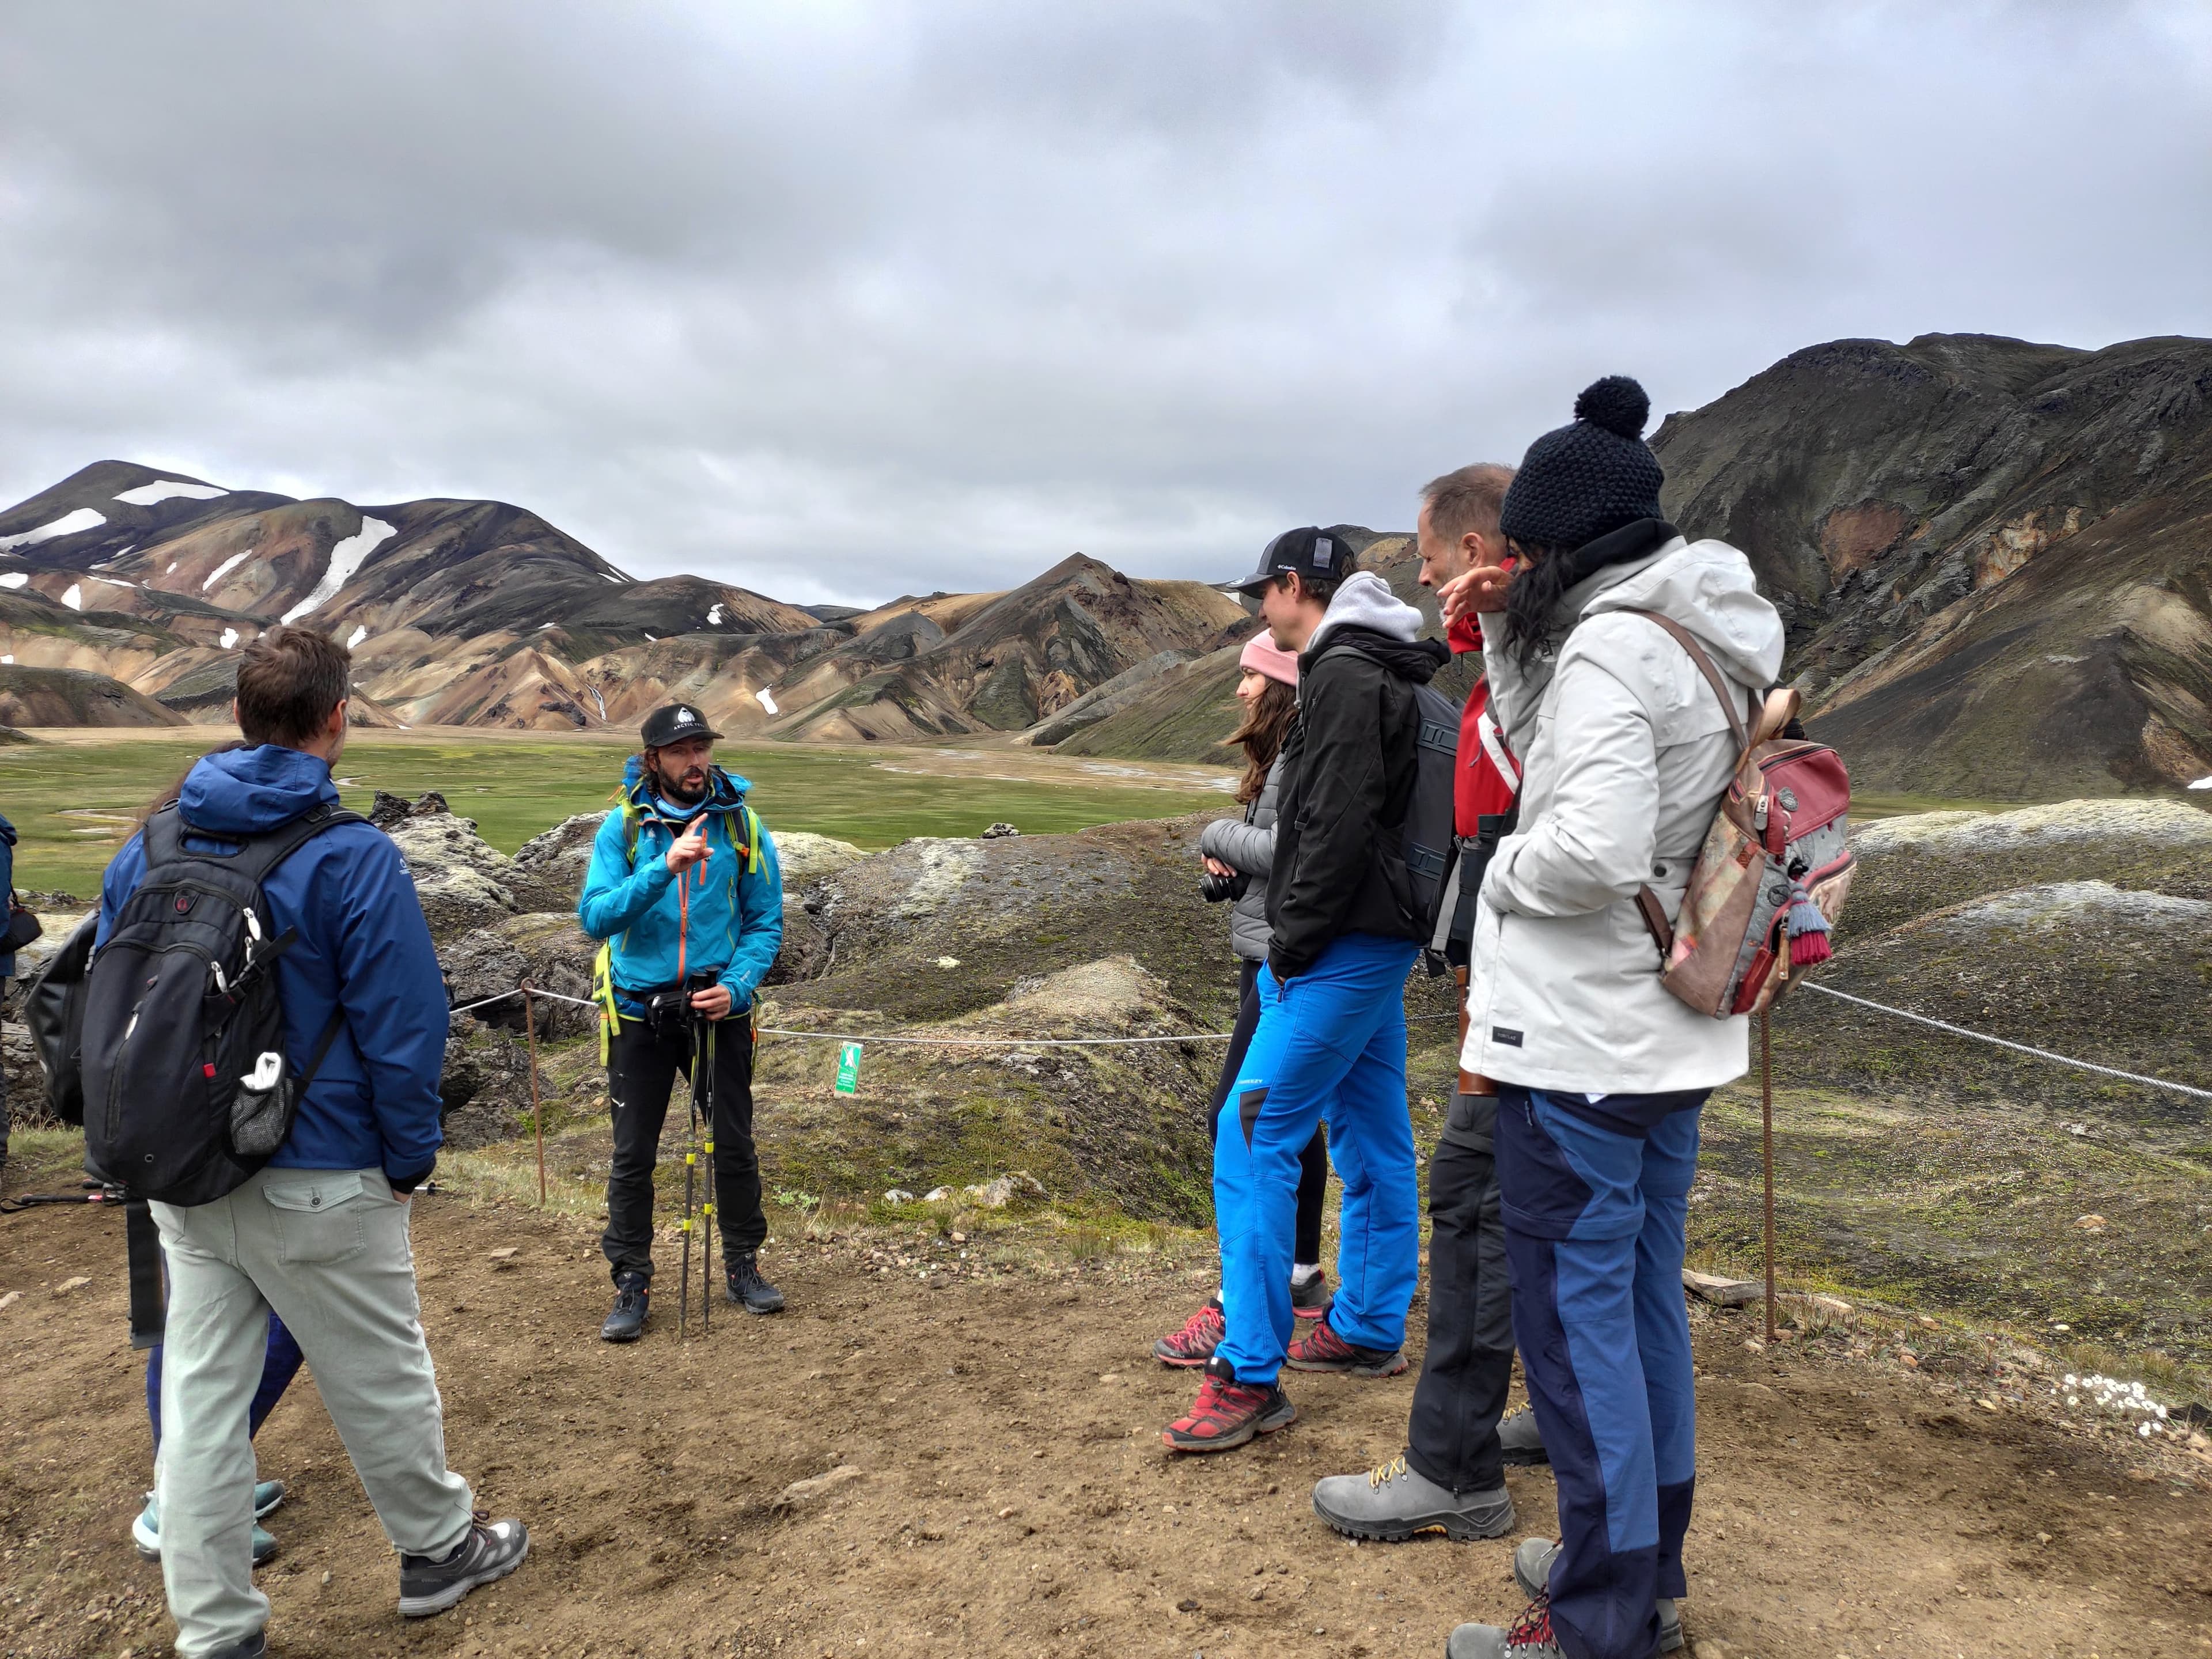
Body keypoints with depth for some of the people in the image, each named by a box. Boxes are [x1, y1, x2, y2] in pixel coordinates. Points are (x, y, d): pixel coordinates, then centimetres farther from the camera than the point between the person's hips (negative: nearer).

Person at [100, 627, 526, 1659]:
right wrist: (410, 1159, -3)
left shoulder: (147, 848, 4)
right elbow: (401, 1029, -15)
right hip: (317, 1183, -5)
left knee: (199, 1396, 13)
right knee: (381, 1379, 13)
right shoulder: (353, 857, -16)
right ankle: (439, 1548, 33)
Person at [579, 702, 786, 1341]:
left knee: (734, 1145, 10)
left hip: (720, 1006, 1)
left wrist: (736, 986, -15)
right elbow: (596, 916, -16)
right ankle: (631, 1284, 18)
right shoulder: (624, 827, -5)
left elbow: (766, 923, 0)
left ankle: (743, 1267, 27)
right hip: (640, 1008, 0)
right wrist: (664, 868, -28)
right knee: (633, 1155, 5)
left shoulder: (742, 825, -3)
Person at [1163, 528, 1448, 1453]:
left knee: (1253, 1134, -10)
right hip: (1376, 942, 11)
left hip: (1344, 947, -11)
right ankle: (1370, 1330, 28)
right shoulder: (1380, 676, 18)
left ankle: (1249, 1376, -7)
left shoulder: (1346, 677, -14)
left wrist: (1292, 942, -15)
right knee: (1372, 1139, 16)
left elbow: (1339, 828, -22)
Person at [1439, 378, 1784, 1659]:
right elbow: (1545, 748, 19)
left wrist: (1505, 875, -9)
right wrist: (1510, 633, 8)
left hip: (1581, 1040, -10)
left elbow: (1595, 849, -28)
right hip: (1672, 1032, 10)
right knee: (1648, 1299, 19)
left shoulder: (1610, 645, -19)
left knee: (1574, 1314, 2)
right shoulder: (1704, 638, 12)